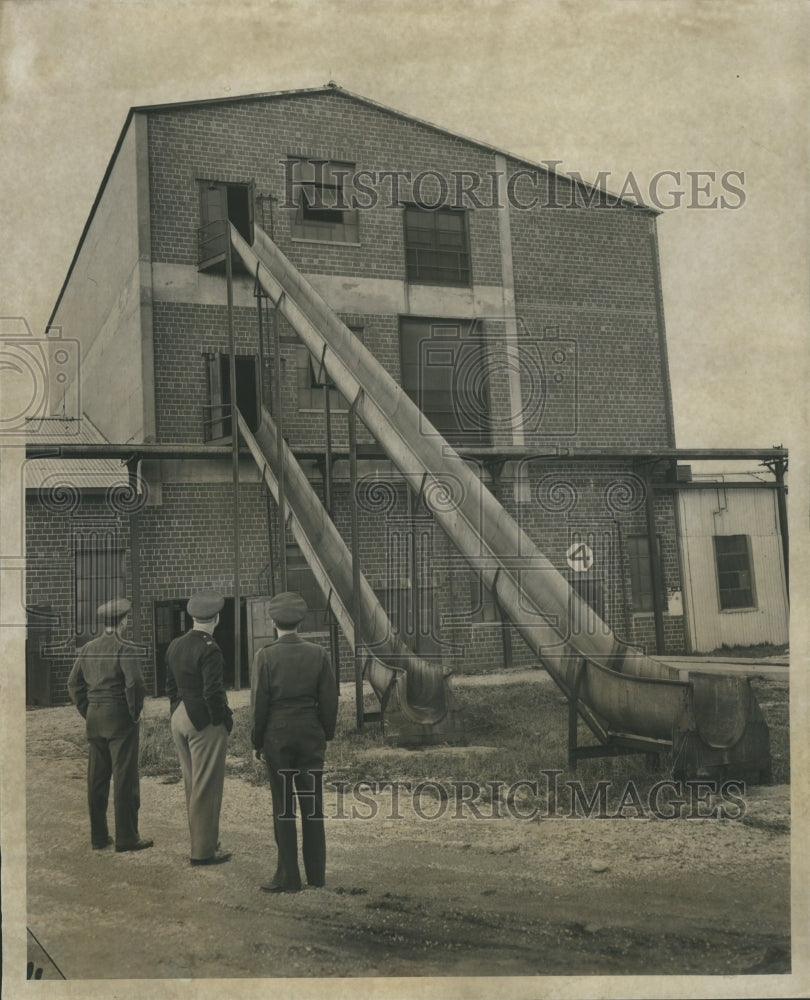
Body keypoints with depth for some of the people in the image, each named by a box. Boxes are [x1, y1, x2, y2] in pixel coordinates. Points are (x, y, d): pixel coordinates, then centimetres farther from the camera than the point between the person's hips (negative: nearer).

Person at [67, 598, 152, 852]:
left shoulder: (87, 649, 7)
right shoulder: (122, 649, -13)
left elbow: (74, 684, 11)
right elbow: (135, 684, -21)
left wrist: (87, 712, 14)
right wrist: (135, 713, -8)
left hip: (94, 720, 7)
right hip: (120, 719, -7)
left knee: (96, 779, 12)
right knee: (125, 780, 0)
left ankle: (98, 836, 20)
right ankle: (126, 837, 5)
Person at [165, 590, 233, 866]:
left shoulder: (175, 646, 7)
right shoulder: (209, 650, -19)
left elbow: (171, 685, 12)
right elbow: (212, 692, -22)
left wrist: (178, 712, 18)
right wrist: (224, 720, -9)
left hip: (179, 718, 9)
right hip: (204, 722, -9)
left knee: (192, 783, 18)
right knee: (207, 787, 1)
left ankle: (201, 840, 29)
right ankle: (203, 851, 8)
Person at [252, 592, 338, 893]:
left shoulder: (266, 656, -9)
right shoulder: (318, 654, -2)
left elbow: (260, 702, -7)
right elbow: (329, 699, 1)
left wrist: (257, 741, 4)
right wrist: (326, 733, 13)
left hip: (277, 735, -2)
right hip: (311, 733, 3)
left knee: (282, 806, 4)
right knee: (312, 804, 10)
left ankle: (288, 877, 9)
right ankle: (316, 873, 16)